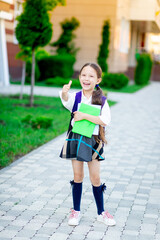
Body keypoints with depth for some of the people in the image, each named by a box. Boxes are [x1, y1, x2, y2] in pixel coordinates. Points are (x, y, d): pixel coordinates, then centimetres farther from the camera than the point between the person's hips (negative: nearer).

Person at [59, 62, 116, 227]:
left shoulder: (101, 100, -5)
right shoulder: (75, 97, -6)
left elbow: (105, 120, -19)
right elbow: (66, 99, -30)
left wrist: (84, 116, -24)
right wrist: (64, 93, -53)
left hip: (93, 141, 0)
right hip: (75, 139, 0)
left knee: (95, 178, 7)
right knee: (78, 176, 9)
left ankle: (101, 213, 23)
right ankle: (76, 211, 24)